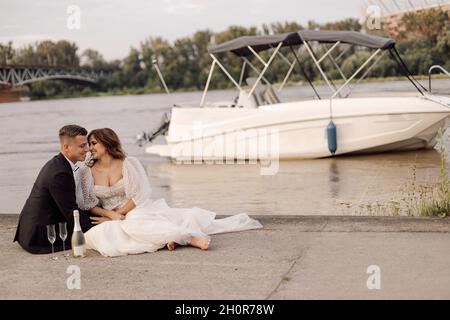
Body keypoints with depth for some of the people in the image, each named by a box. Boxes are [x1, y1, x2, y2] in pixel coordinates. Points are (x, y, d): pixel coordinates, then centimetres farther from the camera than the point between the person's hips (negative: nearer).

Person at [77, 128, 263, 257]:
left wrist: (119, 213, -15)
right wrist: (111, 215, -16)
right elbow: (87, 204, -2)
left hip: (137, 210, 0)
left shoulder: (129, 163, -4)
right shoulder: (86, 172, 2)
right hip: (111, 217, 0)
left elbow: (138, 197, -7)